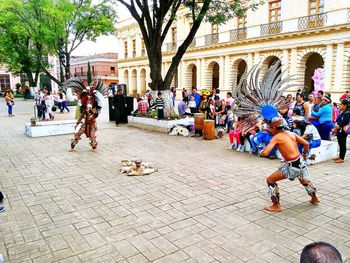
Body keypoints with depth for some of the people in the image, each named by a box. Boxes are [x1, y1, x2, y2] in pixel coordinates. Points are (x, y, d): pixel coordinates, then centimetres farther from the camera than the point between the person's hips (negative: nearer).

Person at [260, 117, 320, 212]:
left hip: (292, 166, -7)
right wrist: (304, 154, 24)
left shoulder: (276, 137, -11)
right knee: (304, 181, 36)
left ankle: (276, 206, 11)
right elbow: (306, 144, 7)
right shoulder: (291, 133, 7)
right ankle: (315, 198, 57)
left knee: (270, 180, 6)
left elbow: (265, 153, -20)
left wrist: (261, 152, 3)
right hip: (301, 162, 8)